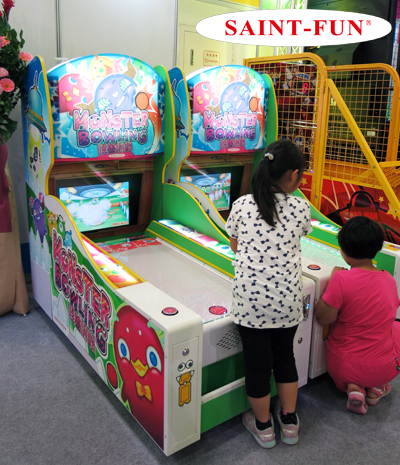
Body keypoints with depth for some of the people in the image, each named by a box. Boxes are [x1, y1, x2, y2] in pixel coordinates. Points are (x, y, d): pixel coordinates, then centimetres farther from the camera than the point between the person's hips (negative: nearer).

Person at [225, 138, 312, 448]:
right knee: (285, 355, 23)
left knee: (257, 363, 15)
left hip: (251, 298, -1)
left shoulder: (242, 205, -3)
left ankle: (263, 427, 35)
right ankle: (289, 422, 39)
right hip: (288, 298, 1)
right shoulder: (300, 207, -4)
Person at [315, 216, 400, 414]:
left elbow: (323, 318, -15)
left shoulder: (341, 279, -24)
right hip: (384, 369, 2)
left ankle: (353, 387, 3)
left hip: (342, 367, -2)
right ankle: (376, 387, 17)